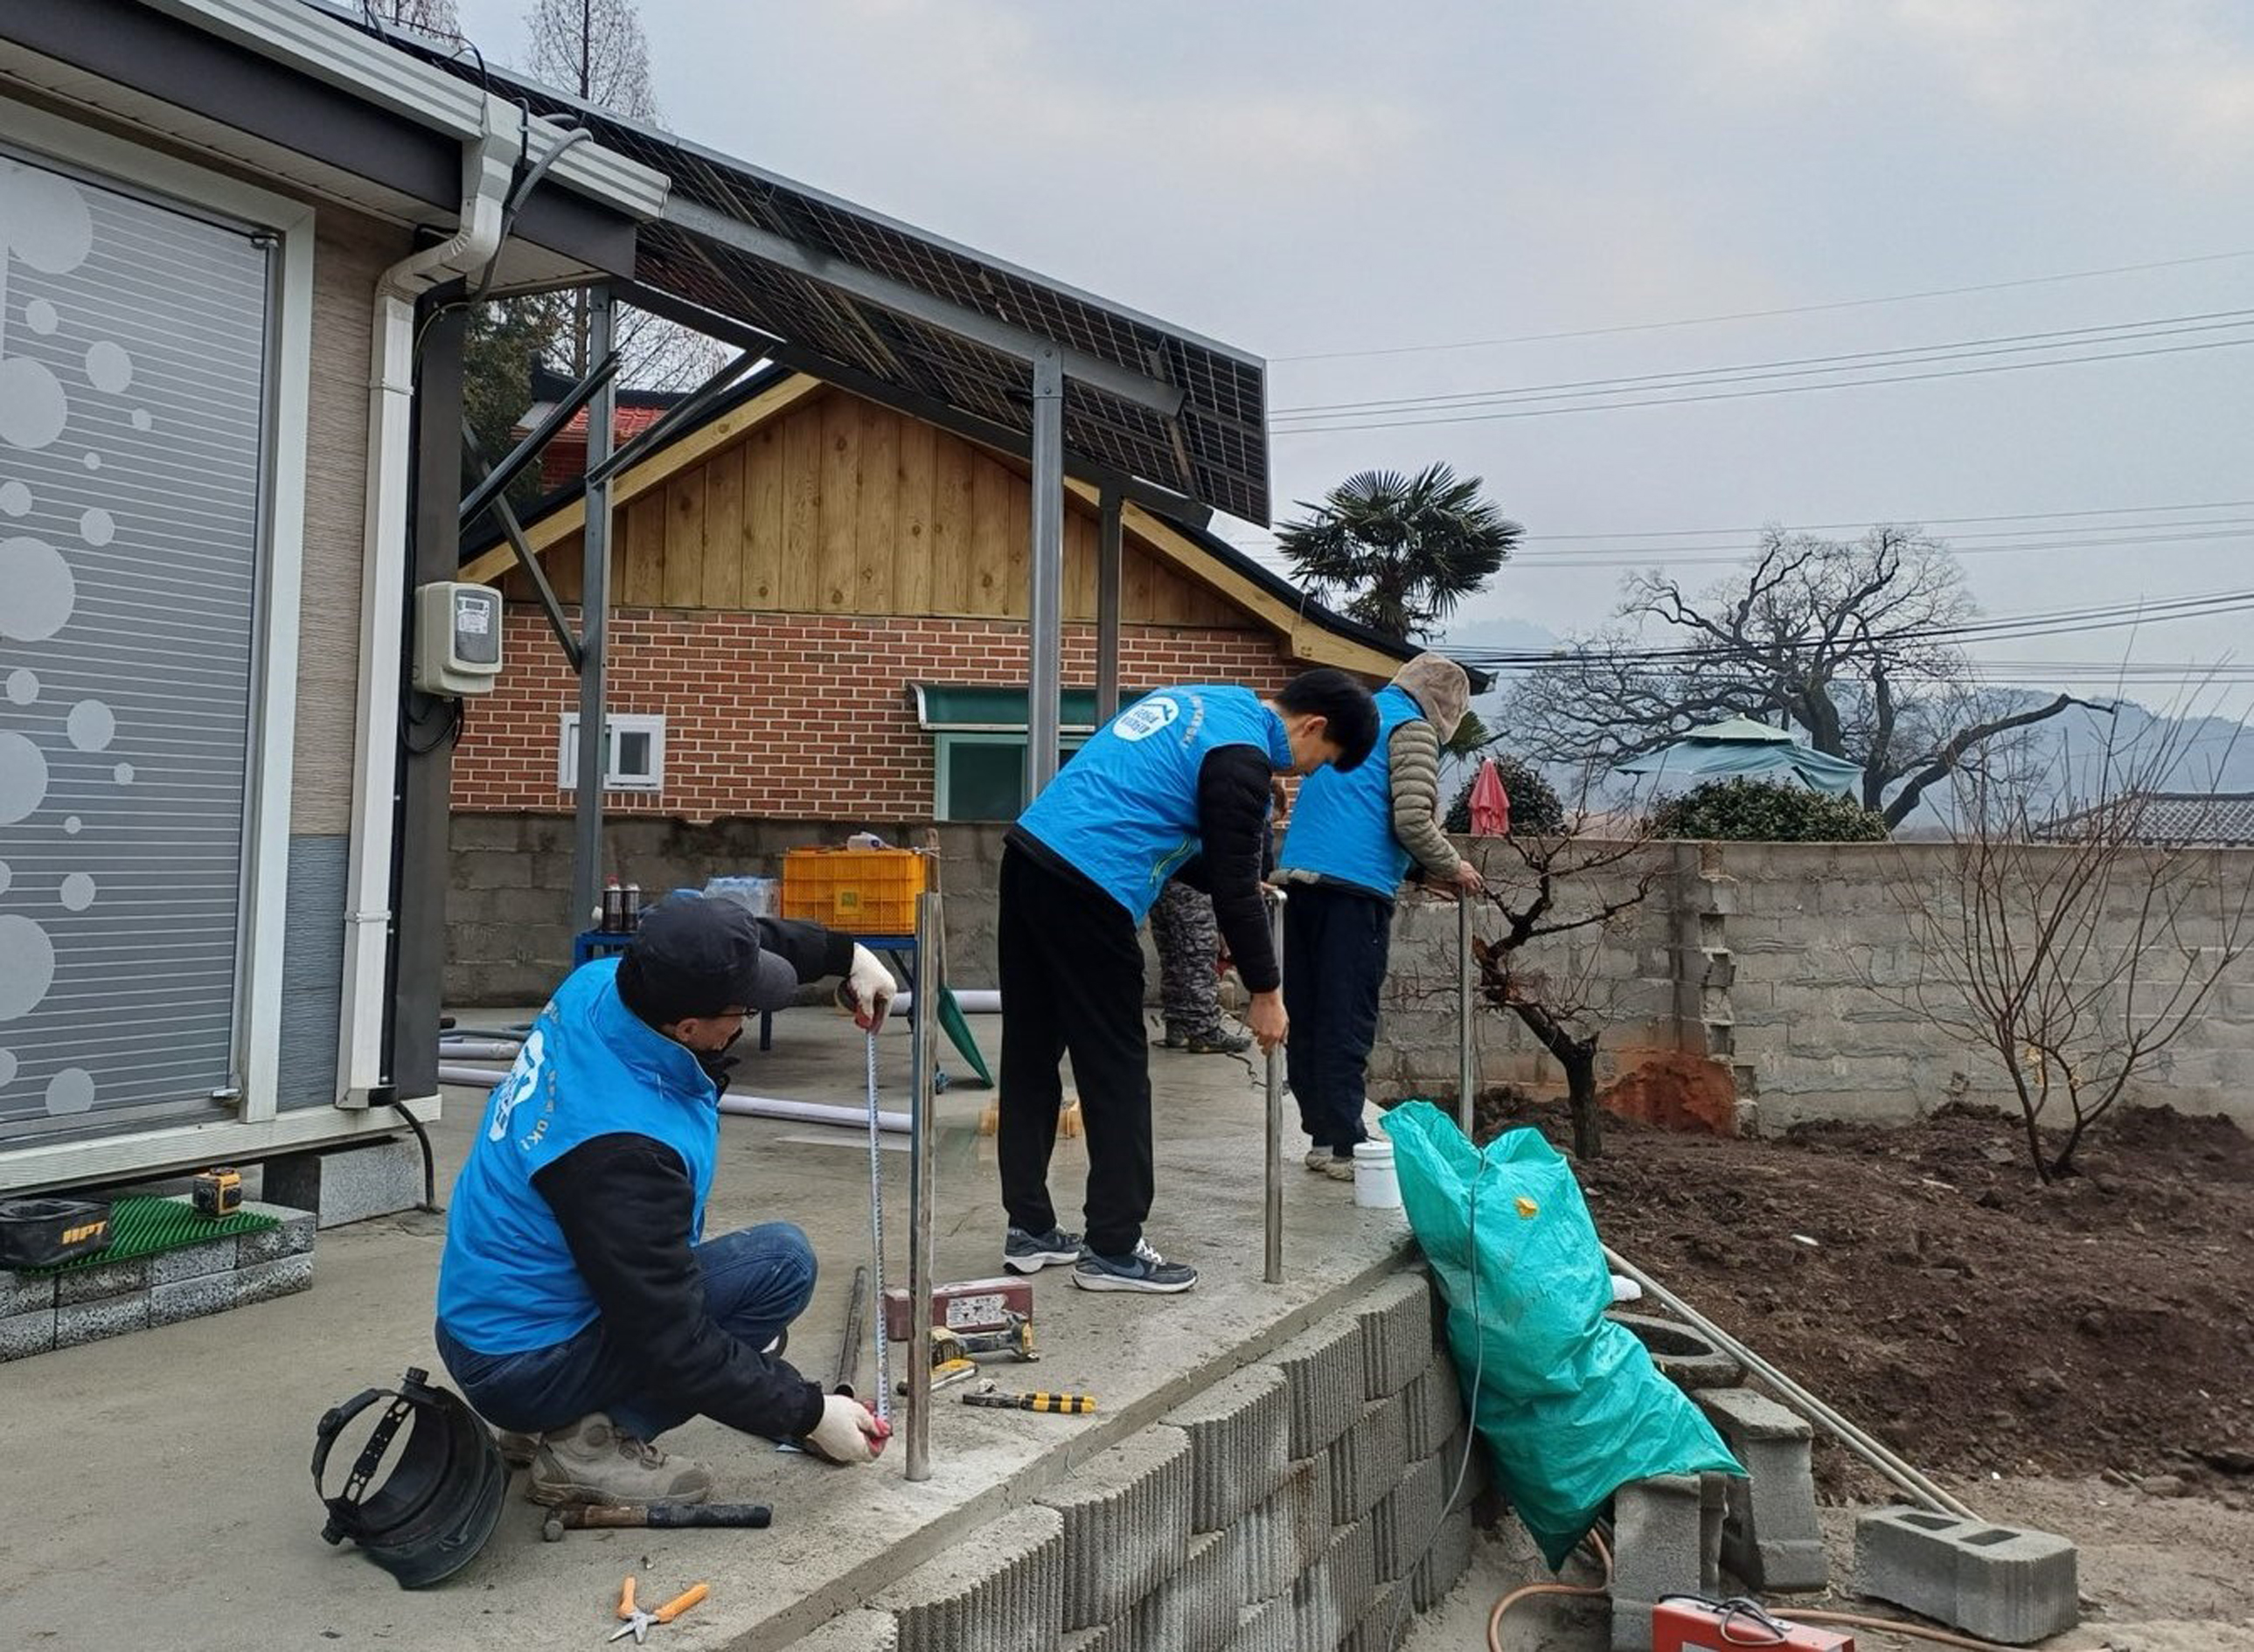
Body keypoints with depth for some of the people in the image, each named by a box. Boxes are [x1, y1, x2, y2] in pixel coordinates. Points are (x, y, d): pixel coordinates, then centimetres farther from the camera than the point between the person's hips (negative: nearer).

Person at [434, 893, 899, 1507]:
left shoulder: (596, 984, -11)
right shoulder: (625, 1149, -34)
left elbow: (743, 944, 11)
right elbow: (674, 1349, -26)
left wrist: (846, 952, 10)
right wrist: (810, 1413, -18)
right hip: (524, 1371, -9)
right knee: (781, 1260, -16)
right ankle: (589, 1443, -8)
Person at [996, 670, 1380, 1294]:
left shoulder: (1203, 702, 19)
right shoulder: (1242, 756, -9)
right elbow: (1236, 887, -9)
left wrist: (1239, 884, 22)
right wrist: (1265, 994, 0)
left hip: (1028, 852, 10)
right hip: (1085, 890, -10)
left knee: (1030, 1059, 13)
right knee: (1116, 1072, 1)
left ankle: (1030, 1230, 22)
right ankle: (1113, 1249, 8)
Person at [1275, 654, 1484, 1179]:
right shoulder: (1412, 727, 0)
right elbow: (1413, 821, -11)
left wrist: (1432, 869, 30)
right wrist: (1454, 869, 6)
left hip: (1297, 877, 8)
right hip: (1355, 886, -8)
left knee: (1305, 1018, 8)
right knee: (1347, 1023, -5)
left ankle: (1321, 1135, 14)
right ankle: (1343, 1146, -3)